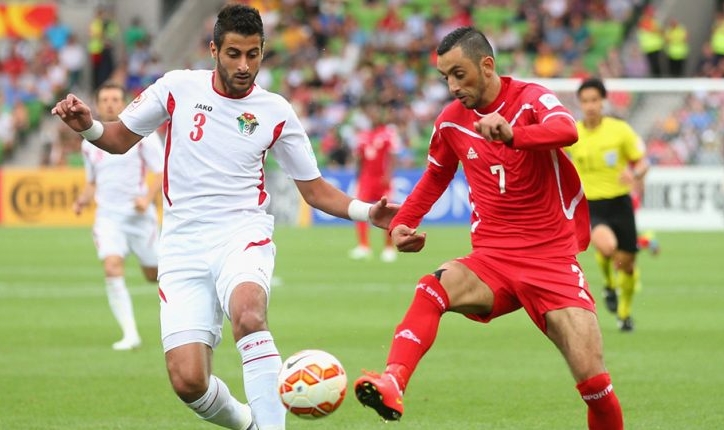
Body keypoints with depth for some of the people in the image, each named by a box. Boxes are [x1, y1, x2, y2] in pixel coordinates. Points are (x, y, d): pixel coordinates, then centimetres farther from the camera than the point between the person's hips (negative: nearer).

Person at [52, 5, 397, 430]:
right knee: (188, 381, -12)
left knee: (248, 313, -38)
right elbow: (120, 138, 13)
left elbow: (314, 189, 10)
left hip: (243, 234, -1)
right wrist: (87, 126, -9)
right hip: (183, 246, 1)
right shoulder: (178, 88, 2)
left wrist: (367, 212, -7)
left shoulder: (276, 112, 3)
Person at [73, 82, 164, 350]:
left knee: (154, 275, 7)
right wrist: (83, 199, 2)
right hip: (108, 215, 2)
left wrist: (148, 198, -22)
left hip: (139, 215, -2)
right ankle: (130, 335, -18)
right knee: (112, 269, -20)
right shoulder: (89, 143, 10)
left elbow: (162, 171, -6)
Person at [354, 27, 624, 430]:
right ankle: (392, 384, -46)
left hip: (552, 259, -3)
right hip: (491, 258, 3)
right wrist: (403, 223, 8)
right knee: (433, 287, -31)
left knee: (594, 381, -12)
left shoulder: (532, 99, -8)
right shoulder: (451, 122, 6)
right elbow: (435, 177, 26)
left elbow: (567, 130, -32)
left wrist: (513, 134, -52)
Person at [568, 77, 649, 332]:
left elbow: (642, 162, -1)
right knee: (607, 246, -31)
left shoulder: (620, 129, -5)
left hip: (619, 203, 1)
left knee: (626, 263, 5)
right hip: (590, 207, -1)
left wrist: (634, 174, -21)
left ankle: (625, 314, 32)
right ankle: (609, 285, 2)